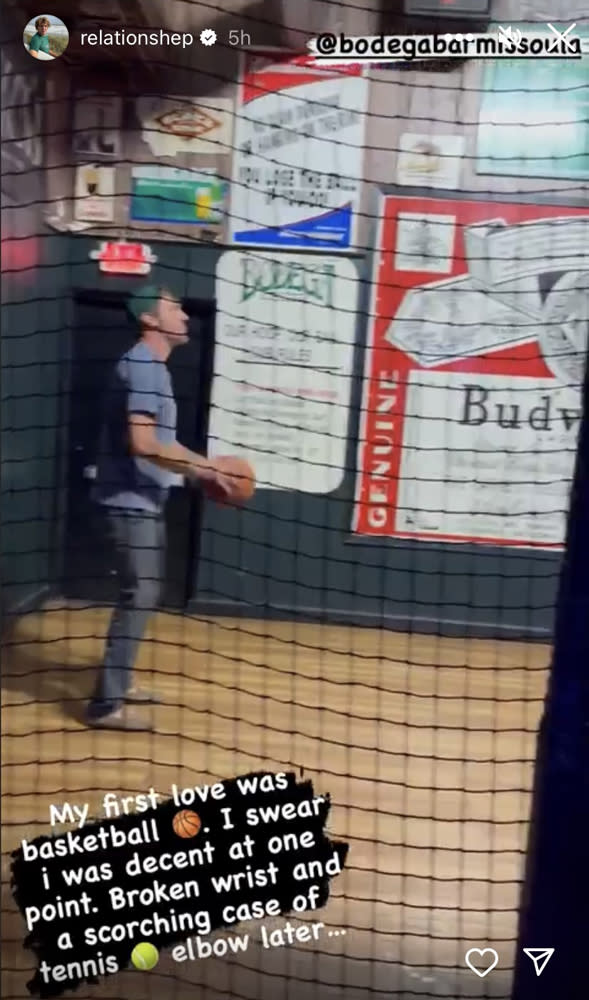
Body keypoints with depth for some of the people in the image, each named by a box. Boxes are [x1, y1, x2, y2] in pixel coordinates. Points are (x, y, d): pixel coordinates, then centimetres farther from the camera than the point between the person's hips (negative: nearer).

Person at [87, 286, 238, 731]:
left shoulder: (154, 367, 15)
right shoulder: (142, 365, -16)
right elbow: (142, 443, -25)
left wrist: (204, 467, 11)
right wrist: (202, 468, -18)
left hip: (146, 499, 10)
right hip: (131, 499, -10)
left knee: (144, 594, 17)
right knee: (139, 597, -8)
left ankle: (119, 683, 28)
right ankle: (107, 703, -2)